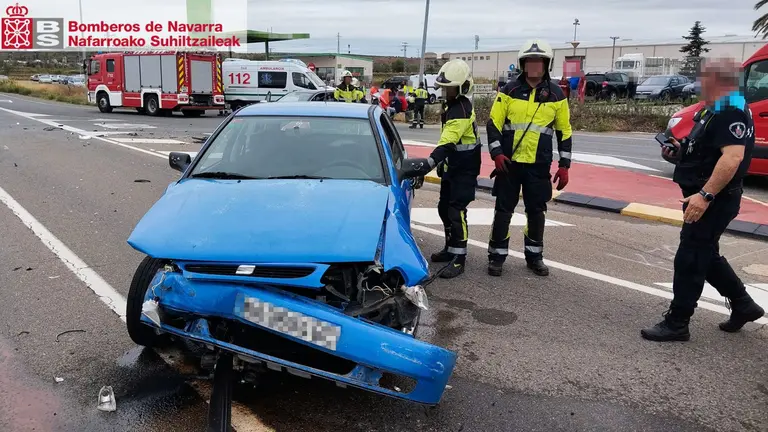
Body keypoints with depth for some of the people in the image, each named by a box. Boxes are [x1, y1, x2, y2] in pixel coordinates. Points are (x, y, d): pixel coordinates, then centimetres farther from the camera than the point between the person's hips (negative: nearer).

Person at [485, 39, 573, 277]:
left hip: (539, 165, 1)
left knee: (536, 211, 9)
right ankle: (497, 255, 15)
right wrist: (497, 153, -13)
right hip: (509, 161, -1)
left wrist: (564, 165, 3)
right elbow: (494, 123, 0)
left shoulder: (556, 94, 3)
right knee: (503, 210, 3)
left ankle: (534, 255, 25)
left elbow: (564, 131, 7)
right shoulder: (509, 90, 0)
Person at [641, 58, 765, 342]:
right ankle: (743, 305, 33)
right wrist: (681, 153, 8)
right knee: (704, 255, 20)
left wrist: (705, 195, -35)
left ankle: (676, 323, 4)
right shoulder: (718, 111, 16)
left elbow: (732, 158, -30)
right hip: (706, 197, 11)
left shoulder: (731, 113, -18)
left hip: (713, 200, -11)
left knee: (689, 258, -5)